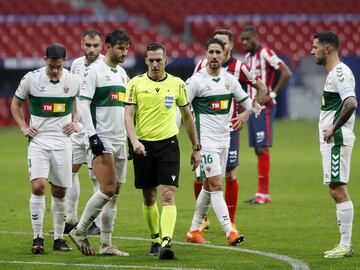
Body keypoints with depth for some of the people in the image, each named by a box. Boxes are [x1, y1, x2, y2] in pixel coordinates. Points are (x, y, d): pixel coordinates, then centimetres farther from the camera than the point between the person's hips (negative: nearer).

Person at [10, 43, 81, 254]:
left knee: (60, 191, 5)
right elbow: (16, 104, 12)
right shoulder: (31, 79, -5)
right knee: (38, 186, -16)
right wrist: (23, 127, 1)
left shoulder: (74, 81, -1)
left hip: (62, 141, 1)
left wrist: (77, 124, 4)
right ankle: (38, 238, -8)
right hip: (38, 140, -1)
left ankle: (59, 237, 18)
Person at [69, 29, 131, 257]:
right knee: (107, 190, -15)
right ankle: (80, 231, -1)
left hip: (120, 141, 8)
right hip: (103, 140, -8)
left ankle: (106, 244, 8)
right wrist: (92, 135, -17)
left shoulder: (122, 73, 16)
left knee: (115, 194, 5)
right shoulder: (95, 71, -7)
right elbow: (83, 103, -11)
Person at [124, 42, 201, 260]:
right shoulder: (136, 84, 1)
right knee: (149, 198, 9)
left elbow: (187, 116, 13)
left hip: (168, 144, -1)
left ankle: (166, 242, -22)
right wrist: (134, 141, -21)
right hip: (144, 146, 1)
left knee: (168, 196, -14)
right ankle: (156, 239, 27)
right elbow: (129, 115, -5)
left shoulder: (177, 84, 4)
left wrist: (196, 148, 14)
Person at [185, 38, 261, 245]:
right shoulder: (197, 80, -9)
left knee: (209, 186, 12)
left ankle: (194, 230, 22)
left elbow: (246, 101, 16)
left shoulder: (229, 80, 7)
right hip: (206, 140, -7)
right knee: (216, 185, -13)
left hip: (224, 139, 7)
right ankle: (230, 232, -18)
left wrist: (246, 113, -7)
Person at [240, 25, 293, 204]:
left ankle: (263, 193, -8)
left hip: (264, 107, -9)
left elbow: (287, 73, -18)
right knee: (257, 149, 7)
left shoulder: (265, 54, -11)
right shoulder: (248, 57, 15)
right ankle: (263, 194, 10)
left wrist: (272, 95, -17)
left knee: (263, 148, -9)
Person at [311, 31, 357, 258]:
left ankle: (346, 245, -9)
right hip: (332, 140, 11)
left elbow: (351, 103, -28)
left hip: (336, 140, -11)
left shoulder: (339, 73, -15)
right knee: (337, 191, 11)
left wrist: (334, 128, -21)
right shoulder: (335, 73, 17)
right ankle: (345, 244, 14)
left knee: (338, 190, -10)